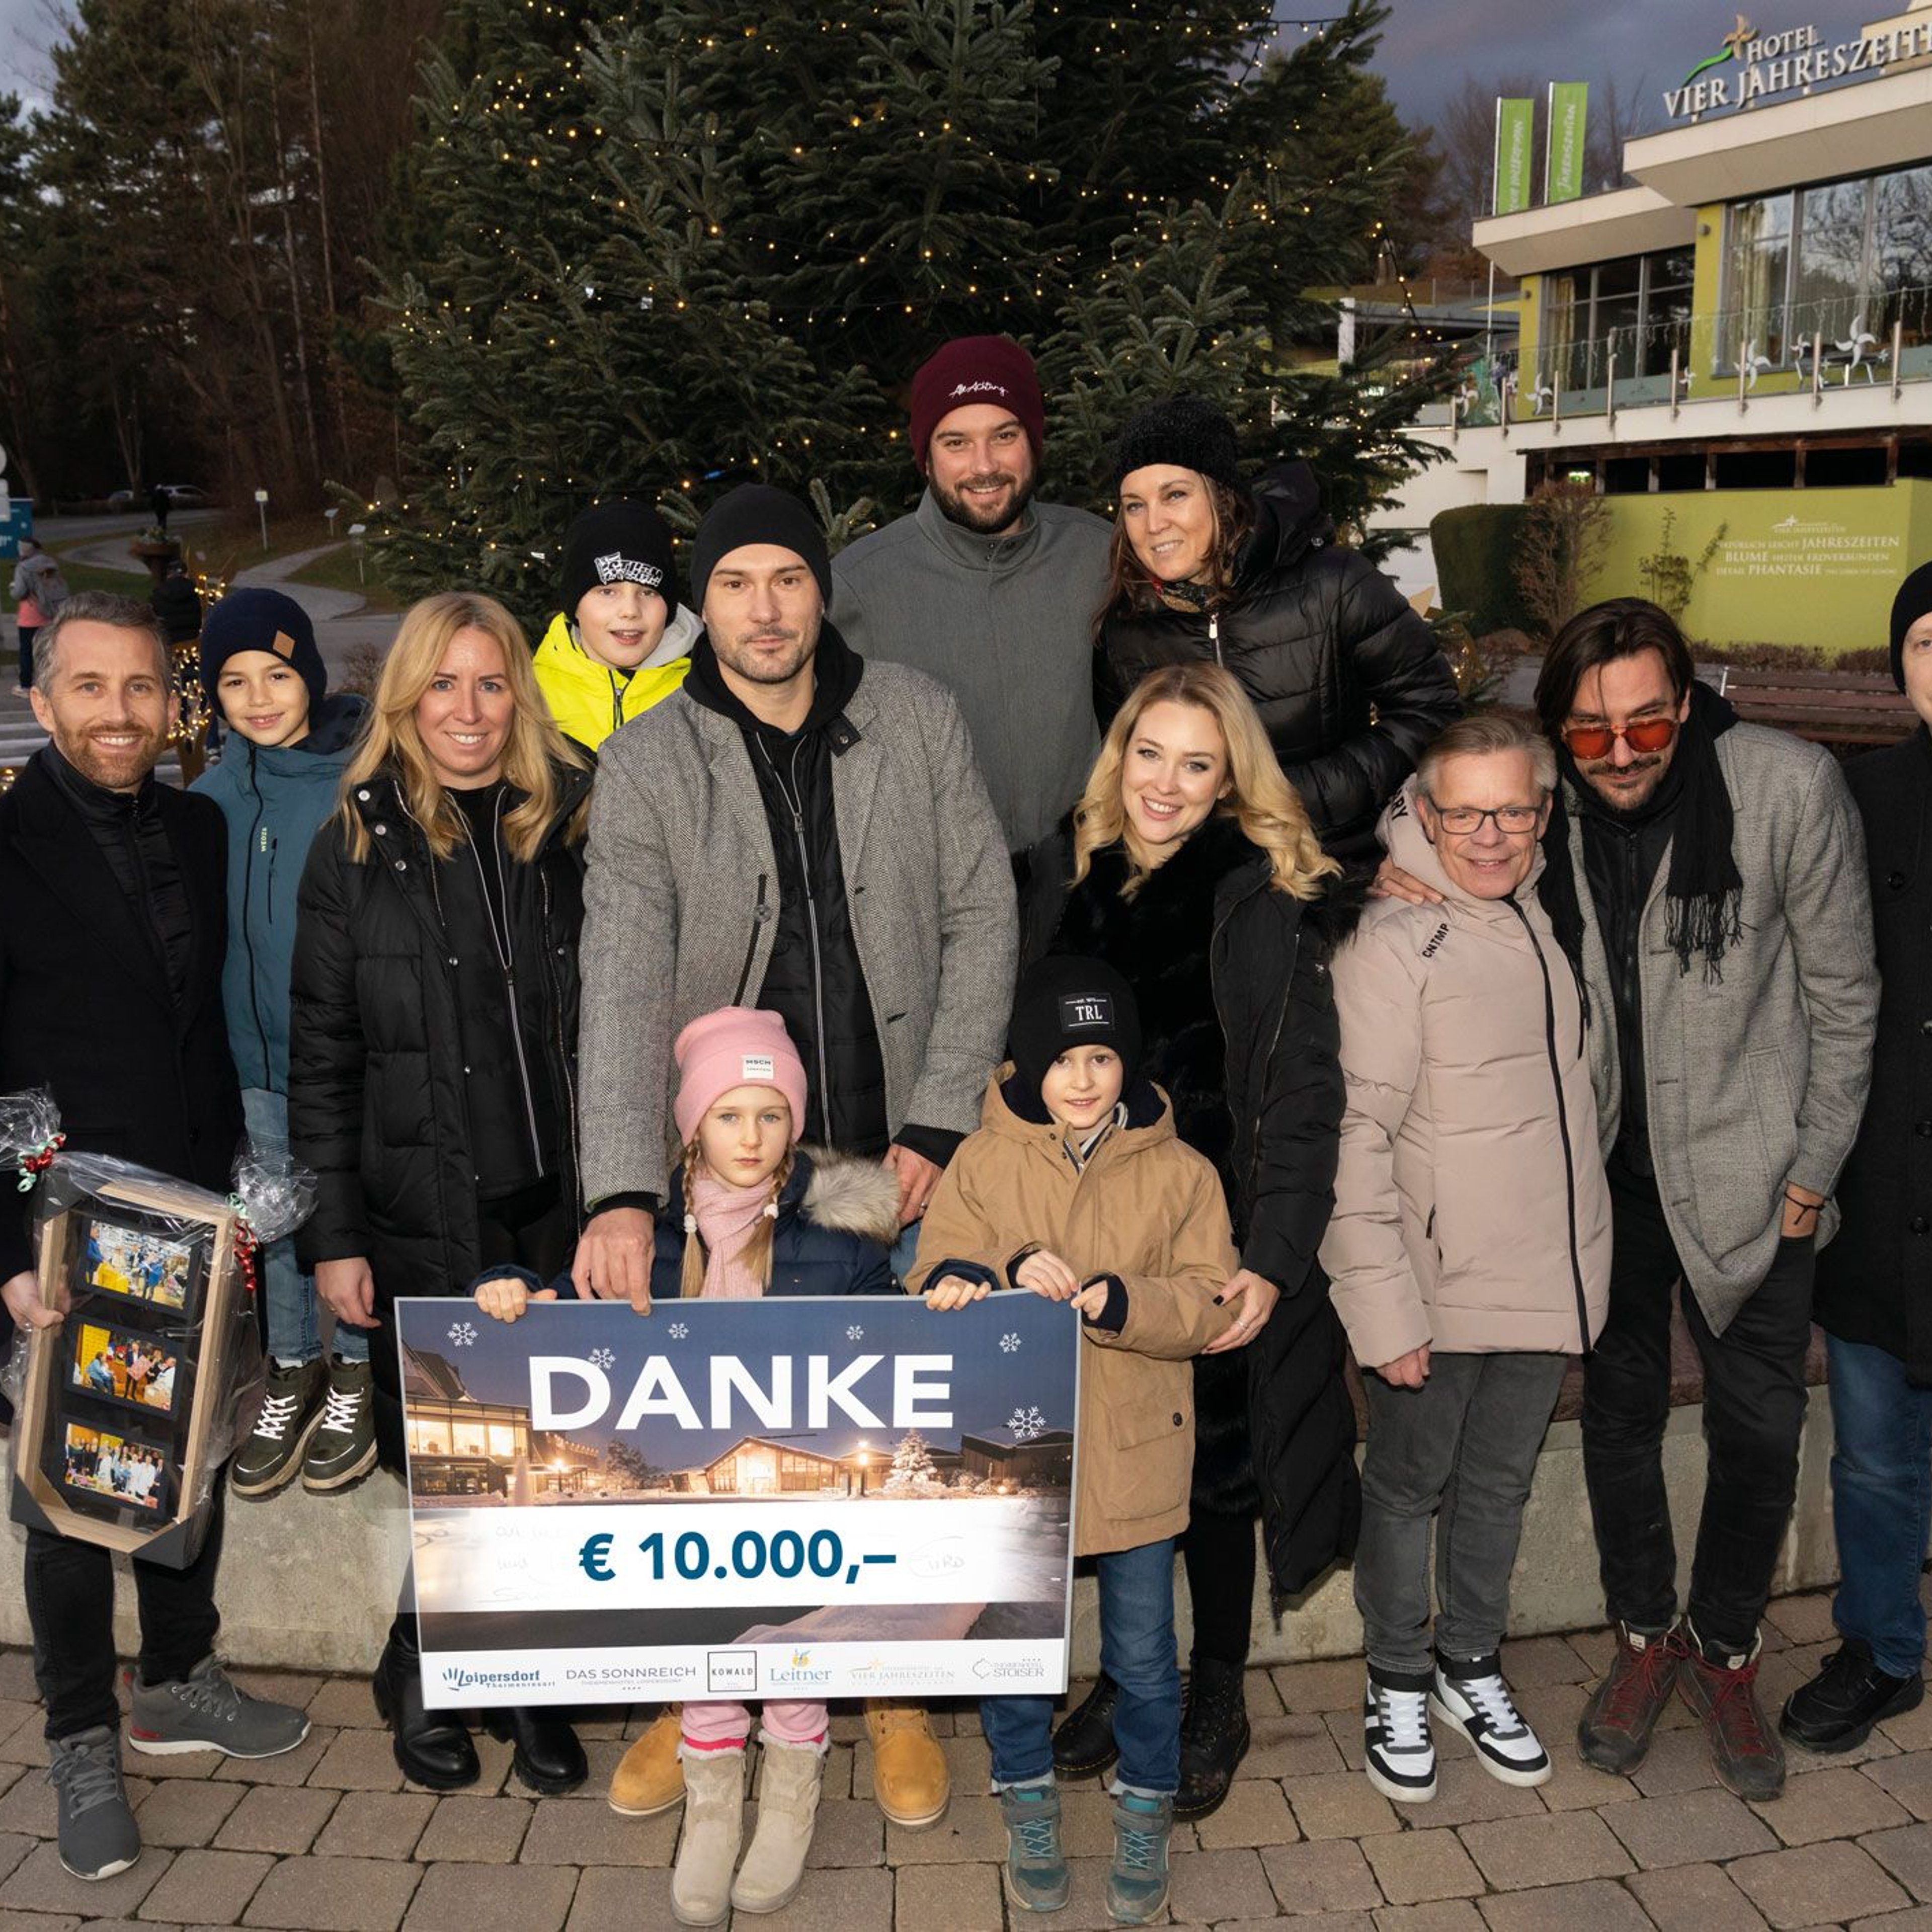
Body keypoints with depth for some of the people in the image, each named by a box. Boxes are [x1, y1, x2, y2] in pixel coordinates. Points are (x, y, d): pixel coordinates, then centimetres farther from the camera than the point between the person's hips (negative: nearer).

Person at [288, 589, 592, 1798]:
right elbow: (322, 1055, -1)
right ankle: (423, 1684, 32)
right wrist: (332, 1234, -5)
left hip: (559, 1209, 2)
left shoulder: (572, 828, 4)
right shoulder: (357, 846, 0)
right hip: (422, 1221, -2)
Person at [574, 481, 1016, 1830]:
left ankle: (894, 1691, 35)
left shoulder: (918, 722, -4)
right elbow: (623, 981, -17)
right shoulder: (648, 765, -7)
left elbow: (982, 920, -2)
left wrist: (938, 1122, -9)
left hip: (901, 1158, 1)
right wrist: (623, 1191, -28)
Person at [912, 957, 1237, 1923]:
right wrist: (1014, 1273, -28)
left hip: (1134, 1455, 0)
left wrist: (1110, 1300, -24)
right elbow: (936, 1283, -8)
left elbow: (1209, 1303, -8)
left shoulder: (1179, 1172, -2)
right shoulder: (981, 1161, -2)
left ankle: (1145, 1815, 36)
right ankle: (1029, 1810, 38)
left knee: (1143, 1656, 13)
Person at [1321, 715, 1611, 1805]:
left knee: (1501, 1484, 19)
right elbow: (1358, 1136, -16)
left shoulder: (1547, 920, 6)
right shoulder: (1391, 941, -14)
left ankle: (1471, 1668, 38)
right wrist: (1383, 1306, -19)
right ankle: (1398, 1683, 31)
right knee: (1409, 1489, 12)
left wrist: (1586, 1267, 12)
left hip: (1552, 1283, 6)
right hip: (1439, 1290, -6)